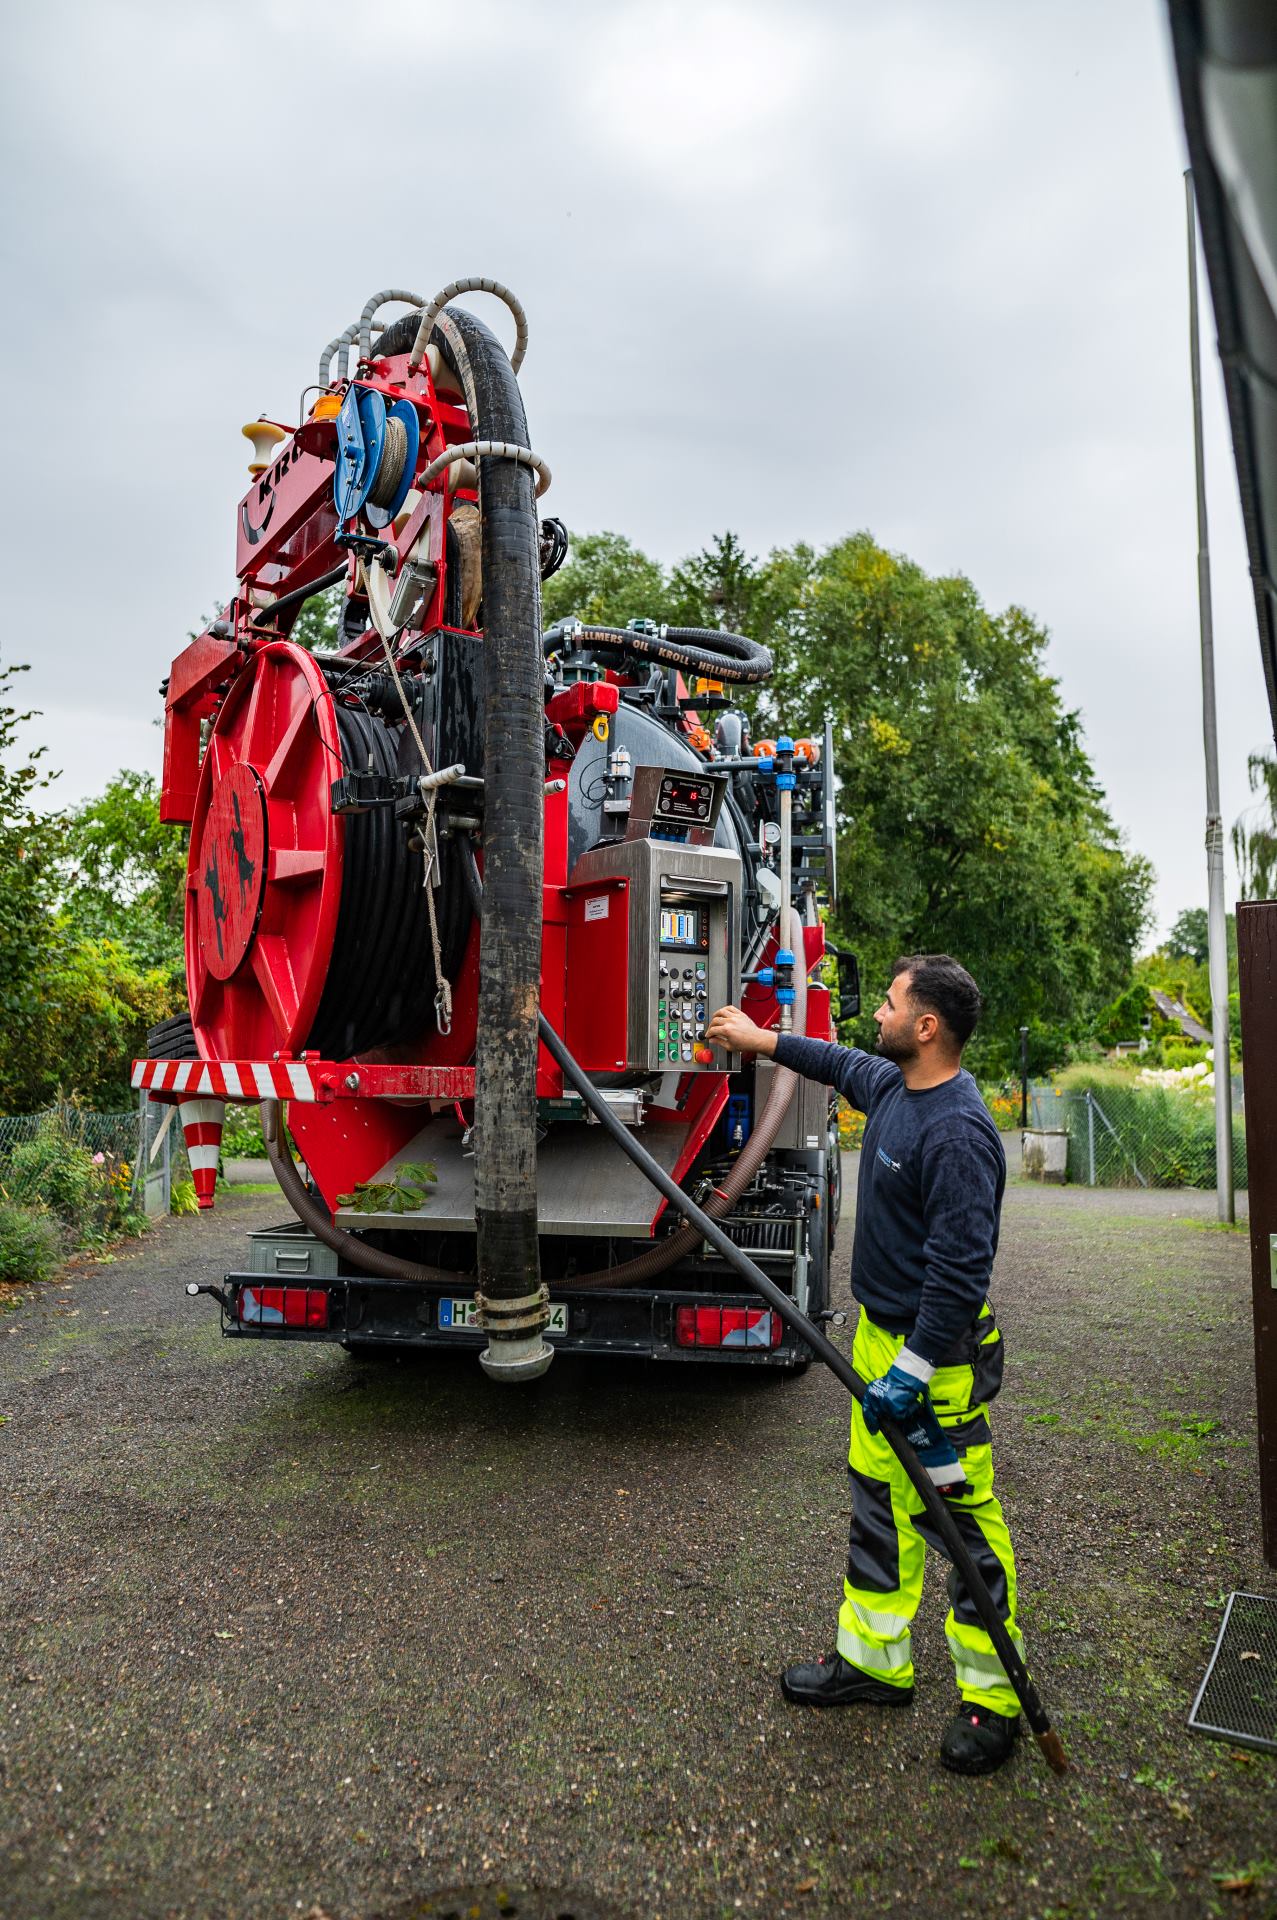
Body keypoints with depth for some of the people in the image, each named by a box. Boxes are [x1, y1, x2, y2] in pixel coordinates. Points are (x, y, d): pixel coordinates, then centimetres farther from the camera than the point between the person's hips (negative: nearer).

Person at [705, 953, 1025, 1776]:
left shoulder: (958, 1133, -26)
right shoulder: (891, 1086, 2)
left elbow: (960, 1271, -28)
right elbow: (844, 1064, 27)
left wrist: (909, 1374, -25)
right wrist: (763, 1039, 31)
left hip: (937, 1355, -9)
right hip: (881, 1334, 9)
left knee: (960, 1518, 5)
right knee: (879, 1502, 19)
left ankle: (993, 1698, 23)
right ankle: (874, 1660, 34)